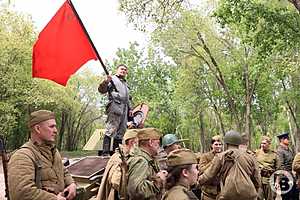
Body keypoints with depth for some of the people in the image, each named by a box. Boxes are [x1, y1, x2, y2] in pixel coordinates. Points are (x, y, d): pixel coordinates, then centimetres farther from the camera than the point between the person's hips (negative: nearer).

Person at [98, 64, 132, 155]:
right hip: (115, 107, -8)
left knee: (121, 132, 6)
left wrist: (129, 109, 23)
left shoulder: (125, 84, 31)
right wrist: (106, 82, -24)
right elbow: (101, 90, -6)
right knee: (111, 130, -15)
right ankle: (105, 153, -17)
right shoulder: (112, 79, 7)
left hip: (124, 109, 9)